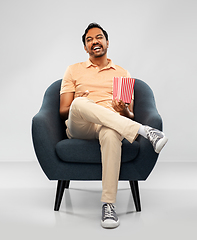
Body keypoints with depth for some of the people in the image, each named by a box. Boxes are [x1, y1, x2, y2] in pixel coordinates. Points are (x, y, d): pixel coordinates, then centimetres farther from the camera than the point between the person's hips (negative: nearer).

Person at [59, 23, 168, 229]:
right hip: (79, 128, 0)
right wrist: (77, 107, -13)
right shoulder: (74, 70, 20)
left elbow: (130, 115, 16)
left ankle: (108, 204, -38)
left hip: (109, 125, 0)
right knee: (80, 104, -37)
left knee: (111, 133, -40)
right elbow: (63, 111, 11)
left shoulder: (122, 73, 21)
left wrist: (124, 112, -10)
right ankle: (144, 131, -38)